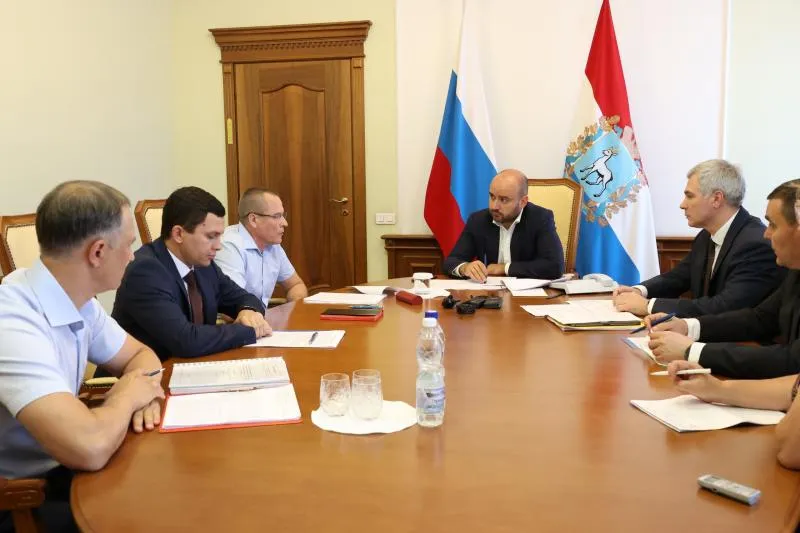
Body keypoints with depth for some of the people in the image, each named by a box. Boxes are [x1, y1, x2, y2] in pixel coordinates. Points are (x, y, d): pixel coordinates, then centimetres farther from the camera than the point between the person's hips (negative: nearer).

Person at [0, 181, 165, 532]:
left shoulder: (78, 300, -3)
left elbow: (139, 355, 12)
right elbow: (91, 448, -39)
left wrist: (143, 389, -10)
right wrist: (126, 397, -18)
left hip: (57, 466, 7)